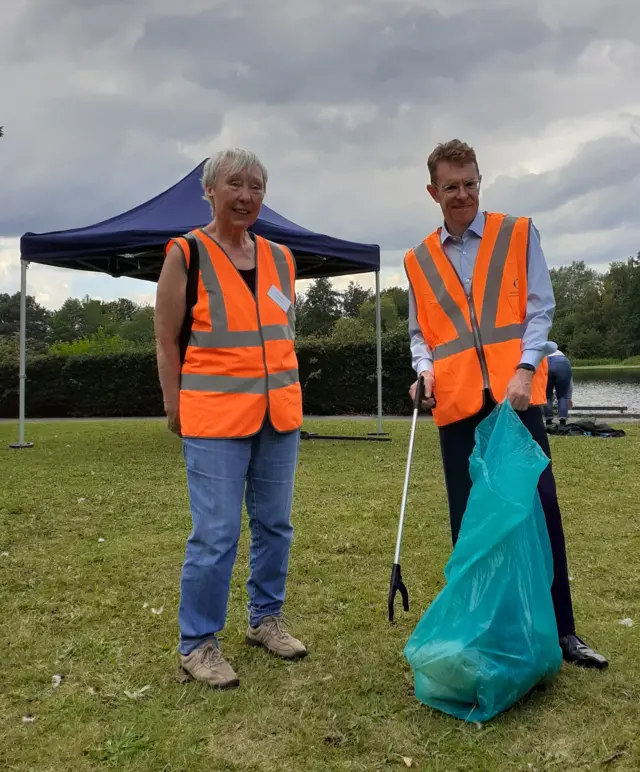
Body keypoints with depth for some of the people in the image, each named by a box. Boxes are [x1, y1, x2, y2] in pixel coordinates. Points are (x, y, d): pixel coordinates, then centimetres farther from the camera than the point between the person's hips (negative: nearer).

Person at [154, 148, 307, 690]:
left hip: (279, 415, 6)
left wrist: (290, 398, 14)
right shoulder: (186, 254, -4)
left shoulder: (280, 259, 10)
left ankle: (266, 618, 32)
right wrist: (176, 407, -6)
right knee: (216, 535, -2)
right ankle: (197, 644, 15)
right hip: (215, 419, -5)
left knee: (275, 524, 13)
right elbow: (168, 342, -4)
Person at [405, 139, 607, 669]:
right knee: (467, 518, 7)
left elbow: (540, 308, 0)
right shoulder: (419, 260, 12)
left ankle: (561, 629, 14)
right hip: (457, 403, 2)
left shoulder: (518, 234, 6)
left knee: (540, 505, 0)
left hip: (515, 393, -2)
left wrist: (525, 367, -14)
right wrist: (425, 367, -5)